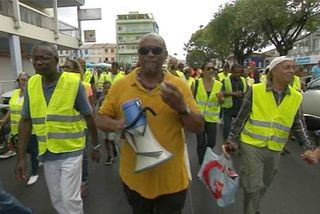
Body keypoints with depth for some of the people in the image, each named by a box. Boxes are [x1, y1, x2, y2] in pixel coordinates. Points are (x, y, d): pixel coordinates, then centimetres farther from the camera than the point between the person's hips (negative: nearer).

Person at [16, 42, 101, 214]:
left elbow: (89, 117, -6)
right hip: (47, 154, 5)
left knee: (70, 199, 2)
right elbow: (25, 120, 4)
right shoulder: (31, 84, -1)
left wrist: (95, 146, 1)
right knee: (57, 200, 18)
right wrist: (21, 157, 2)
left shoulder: (74, 83, -13)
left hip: (71, 152, -4)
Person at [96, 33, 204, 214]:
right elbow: (100, 119, 2)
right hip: (134, 177, 1)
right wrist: (117, 124, -20)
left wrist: (182, 108, -25)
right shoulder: (121, 86, -5)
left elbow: (199, 128, -6)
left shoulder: (179, 86, -7)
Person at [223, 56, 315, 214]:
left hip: (275, 150, 5)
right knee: (253, 186, 0)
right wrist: (232, 140, -9)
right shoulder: (256, 90, -11)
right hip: (251, 145, -4)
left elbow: (298, 125, 7)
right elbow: (241, 117, -7)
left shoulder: (296, 97, 0)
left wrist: (308, 147, -3)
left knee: (263, 185, 21)